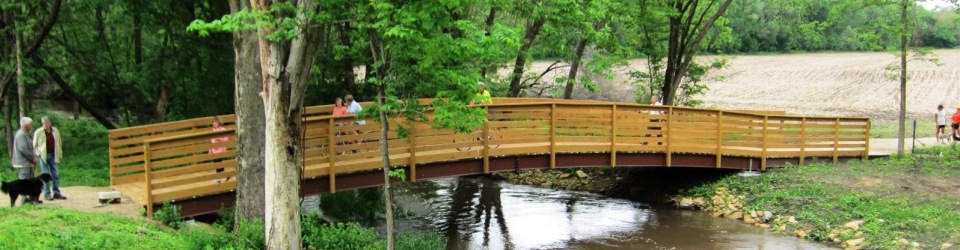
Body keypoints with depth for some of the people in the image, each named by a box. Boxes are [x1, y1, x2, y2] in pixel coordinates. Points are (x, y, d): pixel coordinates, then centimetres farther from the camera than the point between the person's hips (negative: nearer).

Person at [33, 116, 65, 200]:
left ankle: (56, 193, 11)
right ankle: (46, 194, 5)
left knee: (56, 174, 4)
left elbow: (59, 143, 13)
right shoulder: (38, 132, -3)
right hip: (43, 156, -3)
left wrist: (60, 154, 10)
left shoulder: (55, 131, 6)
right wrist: (38, 154, -6)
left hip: (54, 155, 3)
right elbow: (35, 145, 2)